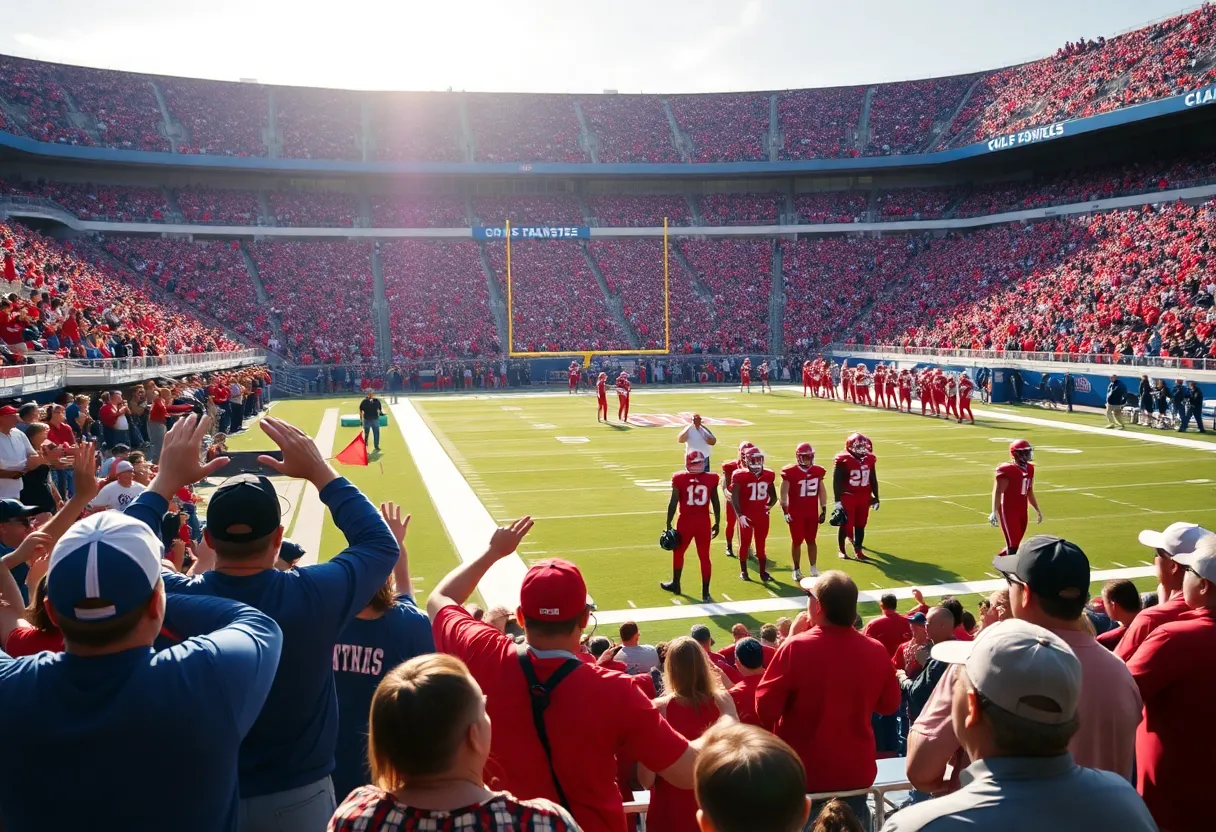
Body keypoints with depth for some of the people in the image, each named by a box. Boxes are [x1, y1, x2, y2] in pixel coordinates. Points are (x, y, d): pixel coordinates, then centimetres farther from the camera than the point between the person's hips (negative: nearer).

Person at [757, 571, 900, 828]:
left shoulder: (796, 647, -22)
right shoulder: (876, 651, -10)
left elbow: (765, 706, -17)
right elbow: (889, 705, 5)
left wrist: (779, 731, 2)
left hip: (803, 772, -3)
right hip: (856, 773, 3)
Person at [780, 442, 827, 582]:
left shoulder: (818, 471, 1)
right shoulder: (790, 472, -12)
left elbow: (822, 491, 10)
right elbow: (784, 493, -9)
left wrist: (823, 509, 7)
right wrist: (785, 511, -13)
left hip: (812, 513, 4)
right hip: (795, 513, -4)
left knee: (811, 540, 12)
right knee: (797, 541, 5)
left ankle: (813, 569, 22)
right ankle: (797, 570, 17)